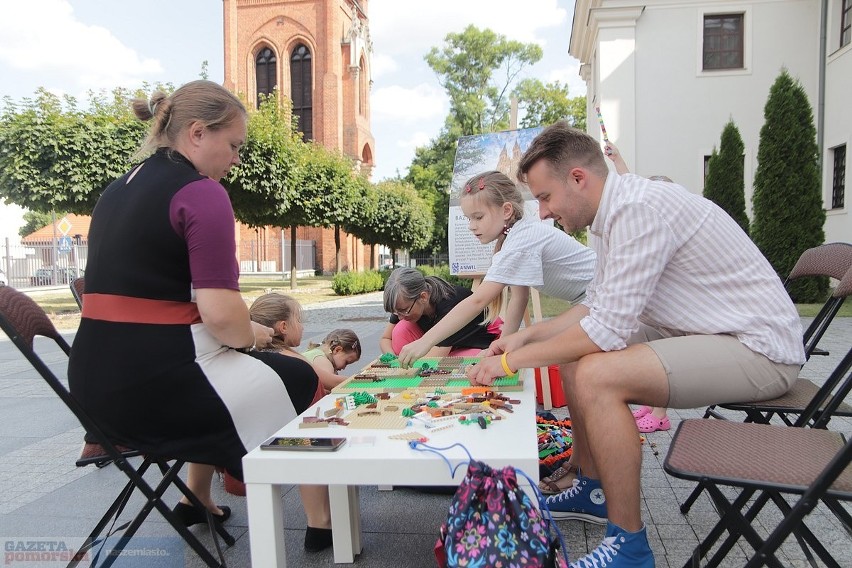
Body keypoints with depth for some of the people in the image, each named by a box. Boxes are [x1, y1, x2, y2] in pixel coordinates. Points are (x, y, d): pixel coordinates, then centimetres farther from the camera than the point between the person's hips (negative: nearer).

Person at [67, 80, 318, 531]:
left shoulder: (116, 191, 14)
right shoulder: (202, 193, -13)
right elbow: (222, 315, -22)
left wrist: (239, 335, 22)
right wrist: (250, 335, 2)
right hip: (155, 381, -8)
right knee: (299, 379, 13)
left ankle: (197, 498, 38)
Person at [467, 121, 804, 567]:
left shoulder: (641, 208, -25)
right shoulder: (612, 213, 5)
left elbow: (607, 328, -28)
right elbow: (597, 306, 14)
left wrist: (513, 361, -18)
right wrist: (527, 335, 5)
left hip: (759, 347, -10)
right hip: (710, 333, 10)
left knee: (596, 375, -27)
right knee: (576, 353, 11)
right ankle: (592, 491, 23)